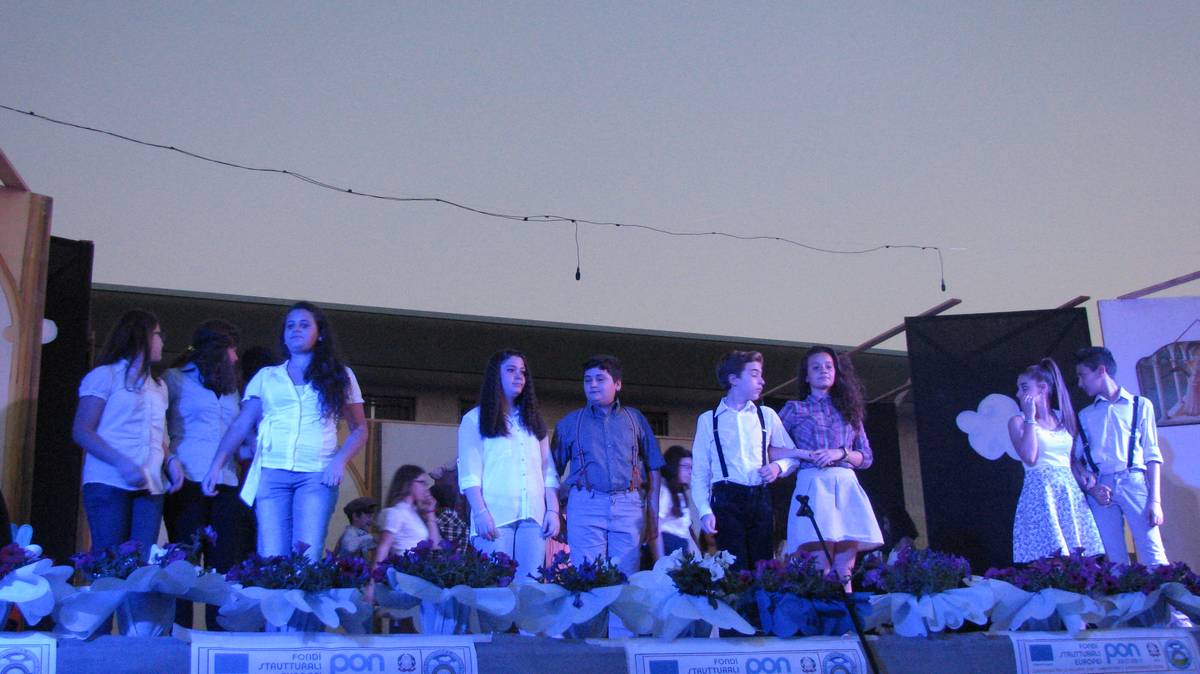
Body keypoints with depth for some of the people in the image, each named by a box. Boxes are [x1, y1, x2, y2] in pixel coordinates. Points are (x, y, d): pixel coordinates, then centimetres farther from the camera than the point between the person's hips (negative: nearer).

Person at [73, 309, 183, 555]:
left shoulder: (159, 387, 25)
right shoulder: (106, 375, 5)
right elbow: (81, 431, -4)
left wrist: (171, 460, 5)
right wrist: (121, 462, -18)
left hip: (150, 488, 5)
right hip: (109, 483, -5)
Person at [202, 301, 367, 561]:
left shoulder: (340, 376, 14)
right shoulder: (266, 376, 17)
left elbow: (359, 429, 12)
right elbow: (240, 426, 12)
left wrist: (340, 460, -5)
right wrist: (216, 465, -1)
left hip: (317, 474, -1)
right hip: (271, 472, 1)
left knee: (308, 559, -13)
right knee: (270, 558, -6)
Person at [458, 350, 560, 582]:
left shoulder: (533, 420, 23)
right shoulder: (475, 419, 8)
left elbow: (548, 472, 17)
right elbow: (469, 474, -2)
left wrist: (553, 510, 6)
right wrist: (480, 513, -13)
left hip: (533, 516, 4)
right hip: (495, 515, -4)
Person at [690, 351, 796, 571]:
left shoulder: (767, 415, 13)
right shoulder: (708, 420, 7)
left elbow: (793, 453, 18)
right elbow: (699, 472, 4)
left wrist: (778, 466, -4)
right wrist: (704, 511, -7)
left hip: (761, 500, 2)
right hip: (727, 501, -2)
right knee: (735, 570, -6)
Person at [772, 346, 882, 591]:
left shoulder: (849, 409, 22)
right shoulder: (795, 409, 13)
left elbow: (867, 458, 18)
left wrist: (841, 453, -1)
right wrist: (805, 454, -8)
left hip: (847, 487, 3)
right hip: (813, 485, -3)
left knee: (844, 572, -4)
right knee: (819, 569, -15)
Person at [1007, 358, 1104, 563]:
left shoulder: (1065, 418, 14)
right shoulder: (1018, 421, 3)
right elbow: (1029, 458, -13)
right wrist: (1030, 418, -7)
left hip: (1071, 494, 4)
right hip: (1039, 493, -4)